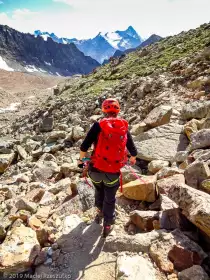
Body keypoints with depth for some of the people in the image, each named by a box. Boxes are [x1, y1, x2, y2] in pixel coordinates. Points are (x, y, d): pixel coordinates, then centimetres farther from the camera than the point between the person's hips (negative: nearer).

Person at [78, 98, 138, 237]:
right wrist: (132, 159, 31)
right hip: (113, 172, 0)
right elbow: (133, 150, 8)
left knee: (99, 190, 31)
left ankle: (100, 212, 52)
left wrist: (81, 159, 10)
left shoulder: (98, 125, -9)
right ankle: (107, 226, 36)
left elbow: (84, 146, -9)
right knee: (110, 199, 20)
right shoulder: (124, 127, 0)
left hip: (96, 168, 0)